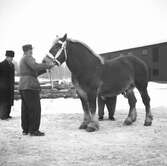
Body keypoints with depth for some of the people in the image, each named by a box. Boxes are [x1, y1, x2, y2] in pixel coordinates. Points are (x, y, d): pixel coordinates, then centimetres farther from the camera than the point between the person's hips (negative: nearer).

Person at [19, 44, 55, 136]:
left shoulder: (22, 60, 22)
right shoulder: (28, 58, -9)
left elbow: (34, 73, 22)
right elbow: (35, 66, -28)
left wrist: (45, 69, 13)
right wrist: (48, 65, -19)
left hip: (23, 86, 10)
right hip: (30, 86, -10)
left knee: (25, 108, 11)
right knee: (35, 108, -6)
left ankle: (25, 130, 15)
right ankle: (33, 130, -6)